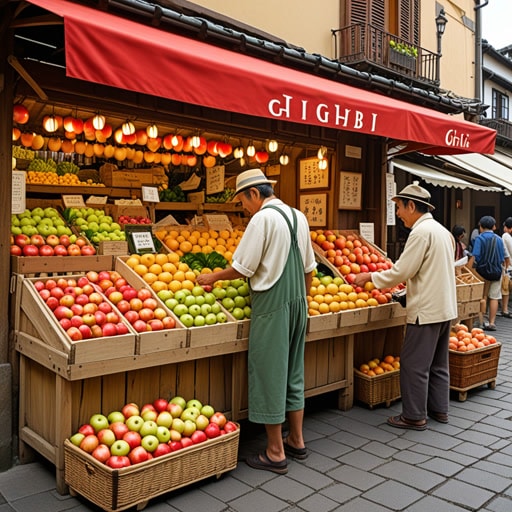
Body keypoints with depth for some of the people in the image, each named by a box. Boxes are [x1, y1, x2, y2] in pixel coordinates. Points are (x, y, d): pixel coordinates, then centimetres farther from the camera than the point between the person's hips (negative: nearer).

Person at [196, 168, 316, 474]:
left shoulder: (263, 218, -13)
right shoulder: (298, 216, 11)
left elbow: (243, 268, -13)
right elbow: (309, 268, 14)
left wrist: (213, 277, 2)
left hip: (272, 304, -8)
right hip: (298, 301, 8)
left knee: (269, 373, 1)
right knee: (293, 371, 16)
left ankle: (276, 454, 11)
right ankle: (296, 441, 28)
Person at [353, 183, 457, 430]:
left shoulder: (421, 232, -17)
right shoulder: (441, 230, 13)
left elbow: (401, 271, -19)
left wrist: (370, 277, -7)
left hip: (426, 311, -10)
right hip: (445, 308, 10)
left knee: (414, 364, 0)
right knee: (438, 363, 17)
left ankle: (414, 416, 9)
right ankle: (439, 409, 27)